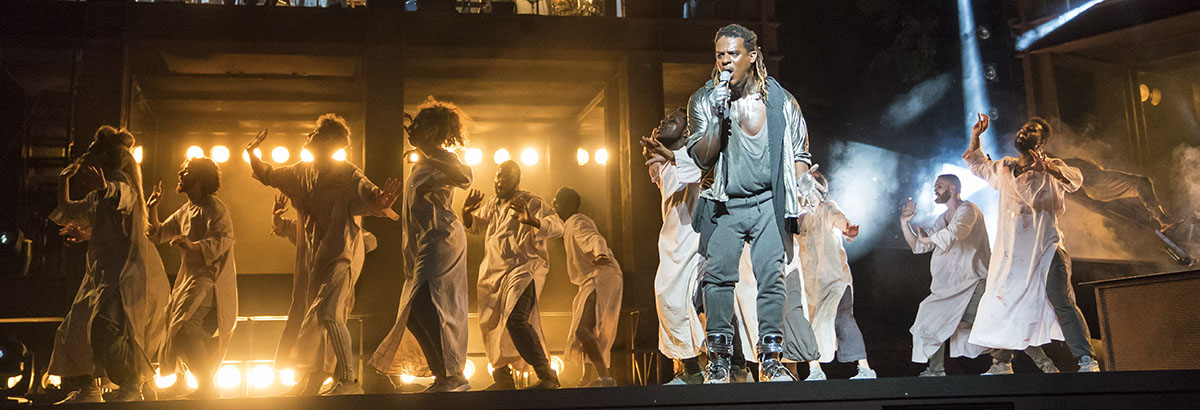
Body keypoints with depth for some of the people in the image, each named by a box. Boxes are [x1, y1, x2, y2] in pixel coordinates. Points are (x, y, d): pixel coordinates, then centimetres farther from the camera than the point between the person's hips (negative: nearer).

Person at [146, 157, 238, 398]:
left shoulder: (214, 209, -9)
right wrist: (152, 208, 13)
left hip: (211, 280, -10)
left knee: (185, 327, -24)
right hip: (191, 278, 10)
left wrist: (193, 245, -39)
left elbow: (224, 240, -24)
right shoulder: (185, 211, 19)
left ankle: (207, 387, -19)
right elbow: (158, 234, 25)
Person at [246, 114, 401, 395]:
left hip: (340, 254, -8)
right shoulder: (301, 172, 8)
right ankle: (312, 379, 34)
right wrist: (252, 153, 5)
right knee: (304, 315, 16)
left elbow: (370, 196, -28)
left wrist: (383, 205, -52)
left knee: (328, 312, -23)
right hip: (310, 256, 8)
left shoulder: (349, 176, -13)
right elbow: (267, 175, 23)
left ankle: (348, 381, -17)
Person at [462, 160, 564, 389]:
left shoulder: (531, 202, -3)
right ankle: (503, 379, 32)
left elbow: (557, 227, -15)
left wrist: (532, 221, -35)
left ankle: (546, 376, -26)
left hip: (524, 268, -8)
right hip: (494, 273, 8)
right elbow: (473, 226, 33)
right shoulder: (491, 205, 18)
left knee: (516, 320, -28)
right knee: (492, 325, 13)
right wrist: (467, 213, 9)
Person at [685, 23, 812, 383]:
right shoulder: (704, 100, 4)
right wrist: (718, 117, -15)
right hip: (724, 204, 0)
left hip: (769, 202, 0)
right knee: (718, 275, -9)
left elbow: (799, 154, 16)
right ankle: (719, 358, -1)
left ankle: (771, 358, 0)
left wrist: (798, 190, 0)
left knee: (771, 275, -7)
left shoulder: (780, 100, 7)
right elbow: (702, 158, -3)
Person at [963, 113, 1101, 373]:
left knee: (1062, 303, -15)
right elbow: (979, 165, 33)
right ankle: (1001, 363, 17)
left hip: (1045, 249, -5)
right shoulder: (1004, 168, 17)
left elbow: (1075, 180, -15)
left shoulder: (1050, 169, 3)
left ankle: (1087, 361, -12)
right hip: (1011, 252, 5)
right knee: (1004, 305, 6)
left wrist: (1047, 168, -33)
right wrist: (976, 136, 19)